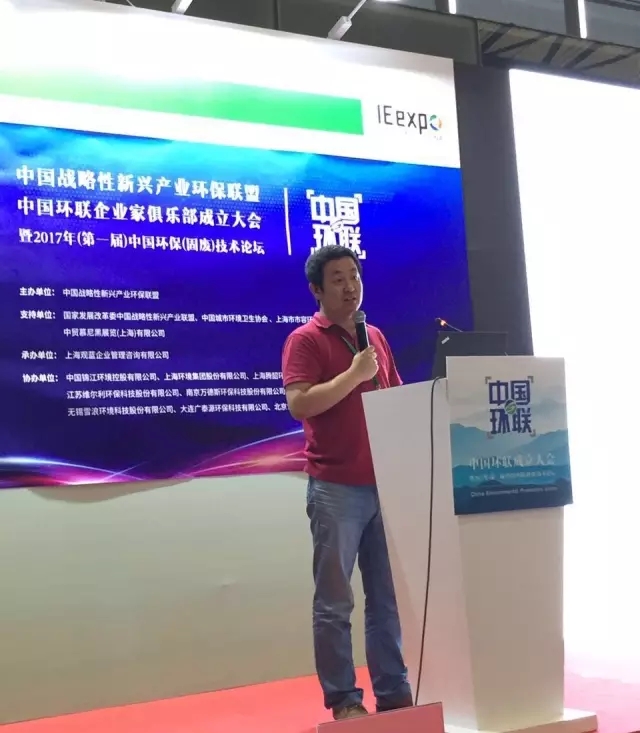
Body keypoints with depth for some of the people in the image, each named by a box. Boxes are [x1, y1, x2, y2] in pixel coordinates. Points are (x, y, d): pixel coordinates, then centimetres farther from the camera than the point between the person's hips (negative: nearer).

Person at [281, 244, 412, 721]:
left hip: (385, 484, 6)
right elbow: (299, 404, -17)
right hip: (336, 487, -6)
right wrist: (353, 374, -15)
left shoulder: (376, 338, 16)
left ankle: (394, 692, 19)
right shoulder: (305, 340, -4)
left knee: (388, 598, 10)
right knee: (335, 603, 0)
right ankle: (343, 699, 8)